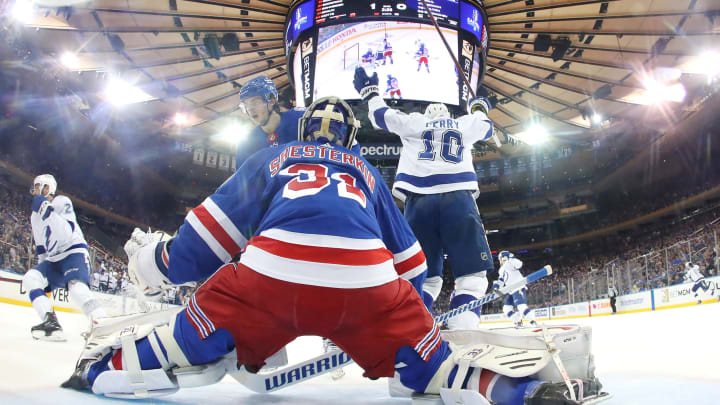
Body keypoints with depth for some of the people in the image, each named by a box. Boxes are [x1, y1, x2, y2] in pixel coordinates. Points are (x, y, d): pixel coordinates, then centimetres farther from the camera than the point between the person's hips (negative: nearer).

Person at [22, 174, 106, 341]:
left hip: (74, 253, -8)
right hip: (53, 260, 8)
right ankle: (50, 322, -23)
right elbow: (41, 248, 25)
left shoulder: (62, 202, -5)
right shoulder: (35, 216, 20)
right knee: (30, 278, -15)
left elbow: (66, 234, -21)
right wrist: (43, 269, 20)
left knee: (77, 288, -32)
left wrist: (48, 213, -27)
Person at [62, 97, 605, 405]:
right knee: (424, 355, 10)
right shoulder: (366, 172, 35)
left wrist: (161, 260, 39)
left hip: (271, 274, -1)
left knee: (202, 334, 16)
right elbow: (405, 252, 37)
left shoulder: (272, 158, 31)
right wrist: (418, 301, 49)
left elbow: (218, 218, 26)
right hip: (366, 284, 1)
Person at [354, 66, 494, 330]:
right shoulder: (465, 124, 26)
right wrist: (478, 108, 66)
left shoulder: (412, 122, 23)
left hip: (418, 200, 2)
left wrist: (369, 91, 50)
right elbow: (486, 127, 46)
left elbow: (381, 115, 32)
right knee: (472, 274, -2)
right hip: (458, 197, -2)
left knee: (424, 277, 8)